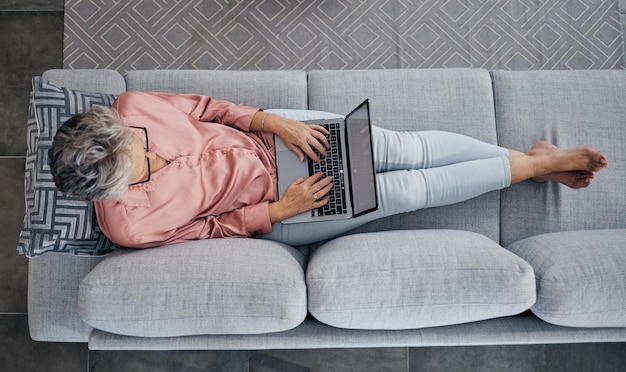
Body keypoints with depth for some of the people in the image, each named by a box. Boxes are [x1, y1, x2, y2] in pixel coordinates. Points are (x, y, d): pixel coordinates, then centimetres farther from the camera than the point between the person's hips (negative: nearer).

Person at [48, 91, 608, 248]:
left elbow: (202, 106, -1)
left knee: (405, 148, -11)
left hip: (272, 139, 4)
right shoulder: (128, 224, -19)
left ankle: (534, 159, 10)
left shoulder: (128, 108, -12)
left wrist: (275, 120, -13)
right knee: (410, 189, -12)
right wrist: (280, 209, -15)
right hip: (269, 207, -3)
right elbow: (210, 229, -9)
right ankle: (535, 165, 8)